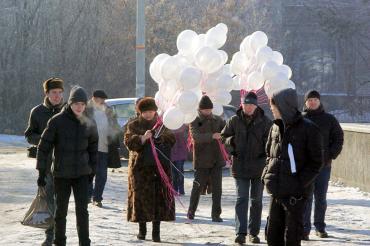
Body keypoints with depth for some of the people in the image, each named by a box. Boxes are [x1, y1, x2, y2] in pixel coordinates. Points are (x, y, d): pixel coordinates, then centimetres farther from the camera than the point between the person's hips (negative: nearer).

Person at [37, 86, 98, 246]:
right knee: (61, 211, 7)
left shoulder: (89, 125, 3)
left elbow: (93, 149, 15)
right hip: (61, 174, -2)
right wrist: (42, 171, -8)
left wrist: (92, 170, 13)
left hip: (82, 174, 2)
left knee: (82, 210, -4)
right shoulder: (57, 121, -8)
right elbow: (44, 147, -6)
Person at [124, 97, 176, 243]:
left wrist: (161, 137, -12)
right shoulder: (134, 125, 8)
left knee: (160, 198, -3)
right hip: (140, 166, -1)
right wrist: (142, 138, -21)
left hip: (160, 166, 1)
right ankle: (142, 229, 12)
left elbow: (172, 139, 8)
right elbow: (128, 142, -5)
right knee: (141, 197, -1)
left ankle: (156, 231, 0)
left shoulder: (162, 125, 14)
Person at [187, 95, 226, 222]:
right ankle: (191, 212, 21)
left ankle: (216, 214, 7)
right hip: (201, 160, -3)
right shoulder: (195, 122, -3)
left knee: (217, 188, 1)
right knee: (198, 187, 4)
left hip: (216, 159, 3)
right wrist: (212, 136, -34)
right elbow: (196, 136, -20)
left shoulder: (217, 120, 9)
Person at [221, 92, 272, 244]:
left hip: (259, 167, 0)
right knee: (241, 199, -5)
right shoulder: (234, 121, 1)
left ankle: (253, 232, 20)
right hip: (240, 166, 0)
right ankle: (241, 232, -8)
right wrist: (230, 140, -11)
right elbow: (223, 136, 10)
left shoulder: (265, 122, -3)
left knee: (256, 200, 9)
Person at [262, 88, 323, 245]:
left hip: (296, 193, -6)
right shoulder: (276, 128, 10)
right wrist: (267, 175, 6)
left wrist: (301, 182, -15)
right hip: (276, 191, 6)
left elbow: (316, 162, -8)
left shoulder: (308, 129, -9)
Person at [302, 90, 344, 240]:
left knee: (321, 198, 7)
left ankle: (320, 228, 17)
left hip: (323, 165, 1)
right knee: (305, 197, -3)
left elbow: (338, 138, 9)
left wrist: (331, 156, -1)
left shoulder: (329, 119, 5)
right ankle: (305, 229, -1)